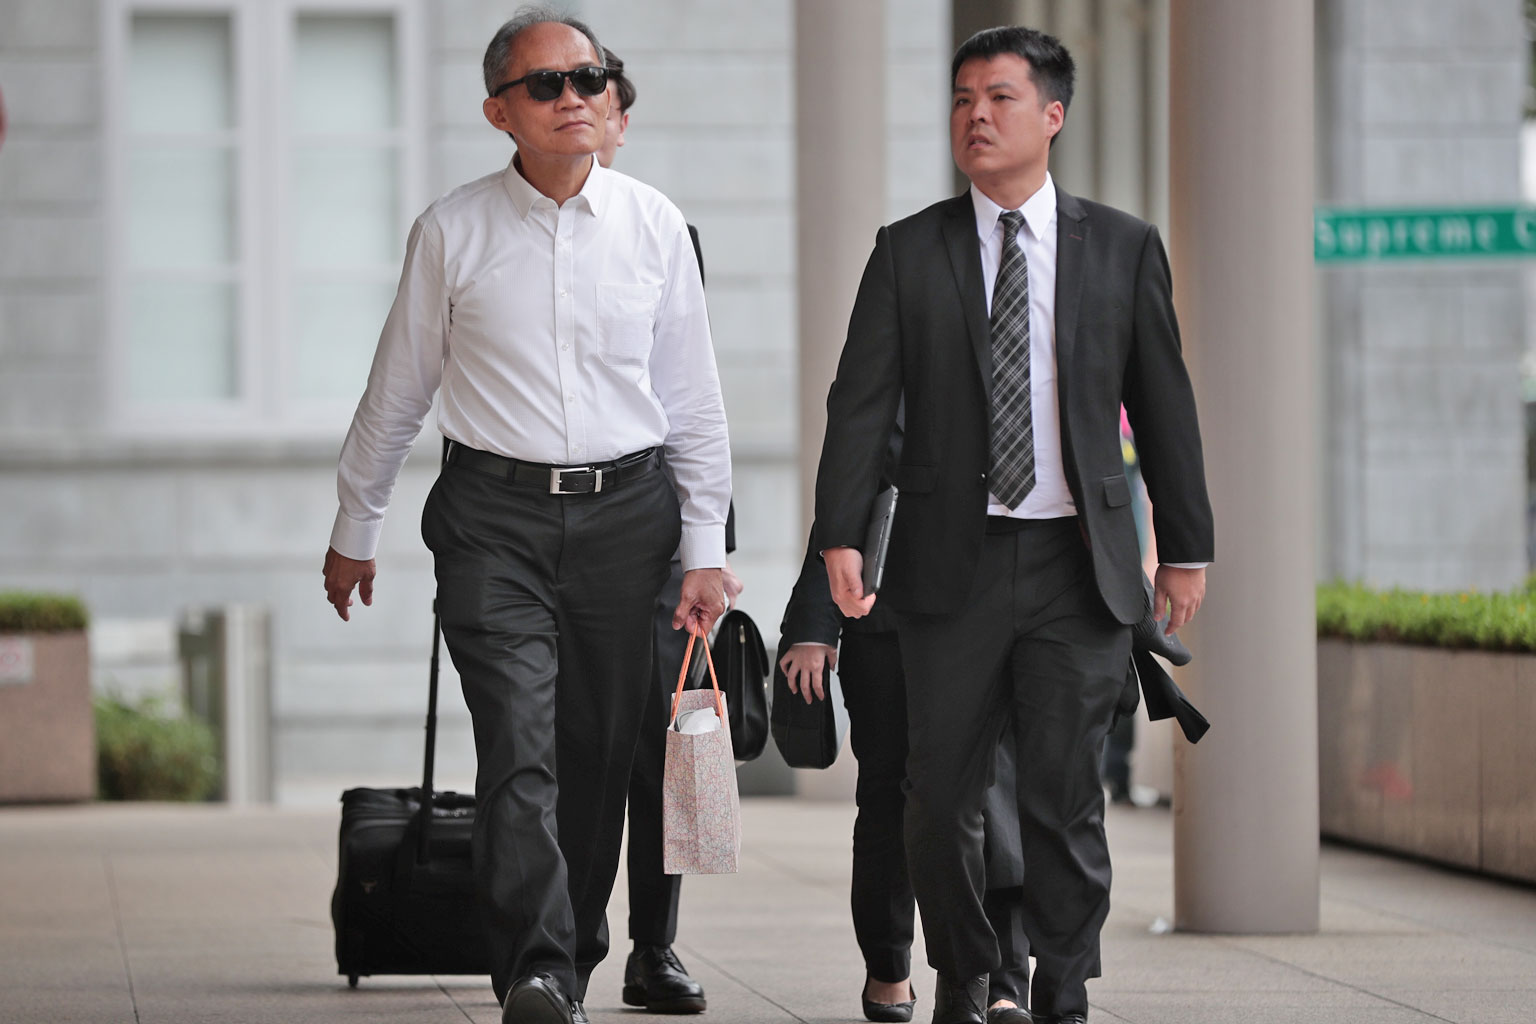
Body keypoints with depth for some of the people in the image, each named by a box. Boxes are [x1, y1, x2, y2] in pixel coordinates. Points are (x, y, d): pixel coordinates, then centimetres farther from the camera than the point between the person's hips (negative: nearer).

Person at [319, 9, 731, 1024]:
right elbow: (395, 394, 11)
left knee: (600, 754, 7)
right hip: (496, 513, -2)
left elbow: (694, 398, 9)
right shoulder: (453, 232, 1)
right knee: (520, 748, -16)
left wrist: (705, 549, 7)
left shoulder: (654, 225, 4)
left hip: (626, 510, 2)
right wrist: (354, 531, 16)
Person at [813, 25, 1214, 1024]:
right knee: (943, 796, 4)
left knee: (1066, 794, -1)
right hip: (953, 564, 1)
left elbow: (1165, 406, 8)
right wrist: (841, 536, -10)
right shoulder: (909, 251, 5)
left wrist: (1187, 547, 6)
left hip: (1079, 566, -1)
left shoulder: (1123, 247, 6)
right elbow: (862, 402, 0)